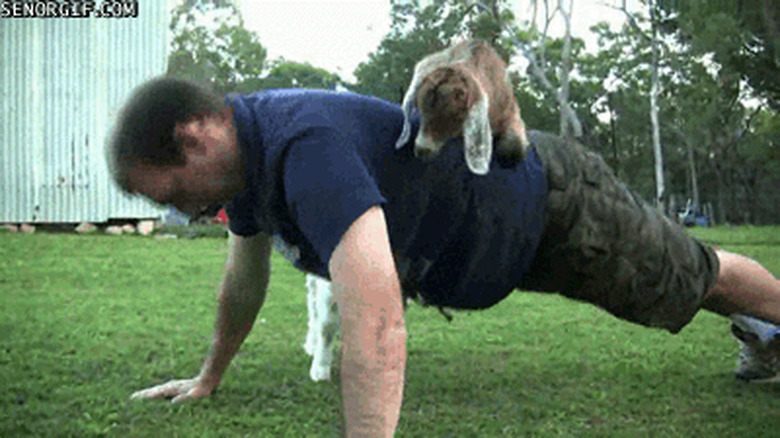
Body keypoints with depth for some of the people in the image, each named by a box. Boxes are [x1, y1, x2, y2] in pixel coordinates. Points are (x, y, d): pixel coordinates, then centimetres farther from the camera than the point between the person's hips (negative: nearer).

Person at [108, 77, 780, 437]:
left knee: (698, 279, 16)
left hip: (552, 205, -9)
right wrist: (209, 379, 15)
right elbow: (245, 281, 6)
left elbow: (376, 313, -56)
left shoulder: (306, 146, -42)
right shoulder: (245, 148, -11)